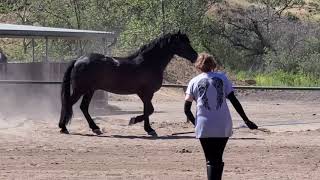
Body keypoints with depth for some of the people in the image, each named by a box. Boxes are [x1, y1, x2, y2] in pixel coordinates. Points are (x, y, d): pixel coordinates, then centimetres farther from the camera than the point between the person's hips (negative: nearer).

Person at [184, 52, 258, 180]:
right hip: (223, 127, 1)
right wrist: (246, 121, 5)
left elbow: (187, 109, 2)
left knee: (211, 160, 3)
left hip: (204, 128, -1)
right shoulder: (221, 78, 7)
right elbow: (234, 101, 2)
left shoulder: (194, 82, 5)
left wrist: (196, 123, 17)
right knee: (218, 159, 16)